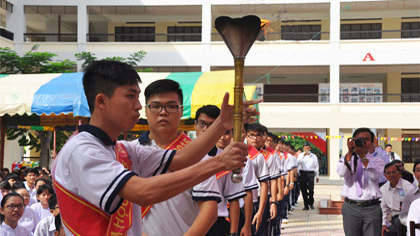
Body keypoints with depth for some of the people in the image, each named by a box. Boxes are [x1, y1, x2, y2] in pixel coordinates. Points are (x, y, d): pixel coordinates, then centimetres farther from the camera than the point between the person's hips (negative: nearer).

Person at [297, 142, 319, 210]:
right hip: (303, 173, 1)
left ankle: (311, 203, 16)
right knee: (303, 190, 0)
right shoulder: (301, 155, 8)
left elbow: (316, 166, 14)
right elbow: (298, 162, -11)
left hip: (310, 173, 0)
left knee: (311, 190, -8)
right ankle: (306, 206, 8)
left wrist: (317, 176, 14)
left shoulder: (313, 156, 10)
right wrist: (303, 155, -17)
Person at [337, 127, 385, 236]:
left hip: (372, 208, -1)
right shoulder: (345, 158, 12)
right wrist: (350, 152, -16)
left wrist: (362, 156, -20)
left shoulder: (377, 161, 10)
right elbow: (342, 173, -9)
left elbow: (374, 175, -12)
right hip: (351, 207, 1)